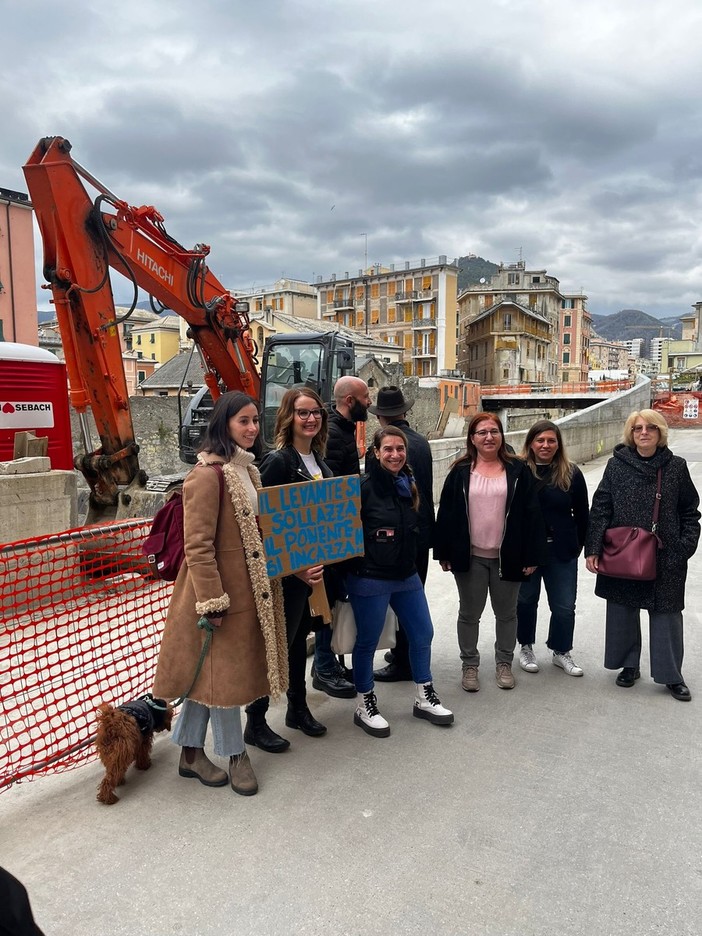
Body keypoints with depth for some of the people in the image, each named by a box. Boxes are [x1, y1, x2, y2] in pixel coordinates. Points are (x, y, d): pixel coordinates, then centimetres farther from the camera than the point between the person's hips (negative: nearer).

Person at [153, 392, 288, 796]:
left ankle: (191, 753, 30)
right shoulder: (208, 473, -17)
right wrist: (212, 600, -21)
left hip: (251, 585, 9)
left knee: (209, 669, 17)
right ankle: (236, 754, 24)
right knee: (223, 669, 6)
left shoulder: (248, 468, 11)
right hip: (220, 587, -9)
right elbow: (198, 544, -20)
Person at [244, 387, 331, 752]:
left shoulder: (318, 460, 9)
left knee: (299, 637, 20)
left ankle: (298, 708, 36)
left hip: (313, 565, 8)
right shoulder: (278, 461, -17)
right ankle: (255, 722, 19)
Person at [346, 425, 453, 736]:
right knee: (367, 641, 7)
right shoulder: (364, 487, -16)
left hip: (407, 576, 7)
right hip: (370, 579, -7)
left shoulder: (409, 484, 6)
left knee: (422, 634, 13)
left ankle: (424, 699, 32)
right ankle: (364, 705, 25)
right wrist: (353, 568, -14)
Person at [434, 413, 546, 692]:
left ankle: (504, 663, 31)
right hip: (470, 557, 0)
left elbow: (531, 514, -2)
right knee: (469, 613, 10)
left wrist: (531, 555, -6)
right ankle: (469, 665, 25)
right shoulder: (460, 472, 0)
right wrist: (444, 553, -2)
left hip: (507, 556, 0)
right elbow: (446, 513, 2)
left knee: (506, 613, 14)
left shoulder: (517, 470, -1)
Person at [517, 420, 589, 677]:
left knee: (564, 605, 8)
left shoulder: (571, 473, -2)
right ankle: (526, 647, 34)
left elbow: (582, 514, 6)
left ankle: (561, 651, 29)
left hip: (561, 552, 2)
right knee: (526, 601, 15)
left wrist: (577, 545, 5)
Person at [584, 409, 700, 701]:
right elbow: (600, 509, -3)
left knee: (666, 613, 6)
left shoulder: (676, 466, 1)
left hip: (666, 558, 0)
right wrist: (593, 549, -9)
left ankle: (671, 675, 22)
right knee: (623, 611, 11)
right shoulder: (617, 465, -1)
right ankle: (629, 666, 30)